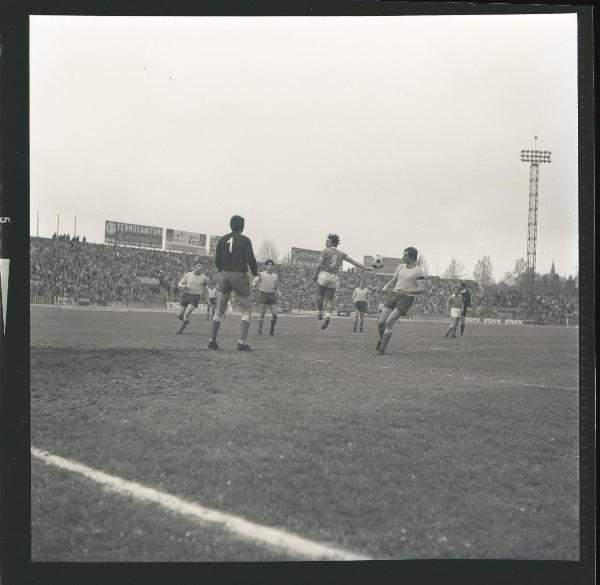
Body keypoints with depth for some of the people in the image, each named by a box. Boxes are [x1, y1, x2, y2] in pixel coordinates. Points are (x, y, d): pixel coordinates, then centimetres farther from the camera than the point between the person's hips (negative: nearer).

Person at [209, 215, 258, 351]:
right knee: (246, 311, 3)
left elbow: (217, 261, 8)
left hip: (225, 275, 5)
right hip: (240, 276, -5)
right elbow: (251, 259, -10)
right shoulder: (245, 240, -5)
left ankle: (212, 340, 13)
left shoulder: (223, 240, 8)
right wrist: (255, 272, 7)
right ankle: (242, 342, -9)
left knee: (220, 311, 14)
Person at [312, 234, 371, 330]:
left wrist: (315, 275, 3)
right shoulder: (341, 254, 8)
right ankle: (328, 316, -11)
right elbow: (353, 262, 8)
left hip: (324, 275, -3)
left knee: (321, 296, 14)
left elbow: (319, 265, -9)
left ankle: (319, 313, 19)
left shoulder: (326, 251, -3)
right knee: (330, 300, 6)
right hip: (334, 278, 3)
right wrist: (365, 268, 14)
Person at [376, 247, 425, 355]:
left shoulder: (418, 271, -8)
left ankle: (382, 349, -4)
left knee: (389, 322, -18)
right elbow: (393, 282, 18)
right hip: (393, 295, 6)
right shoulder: (401, 267, 11)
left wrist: (407, 291, -27)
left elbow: (422, 290, -13)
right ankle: (381, 340, 30)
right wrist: (385, 287, -4)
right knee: (380, 322, -2)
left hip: (406, 299, -6)